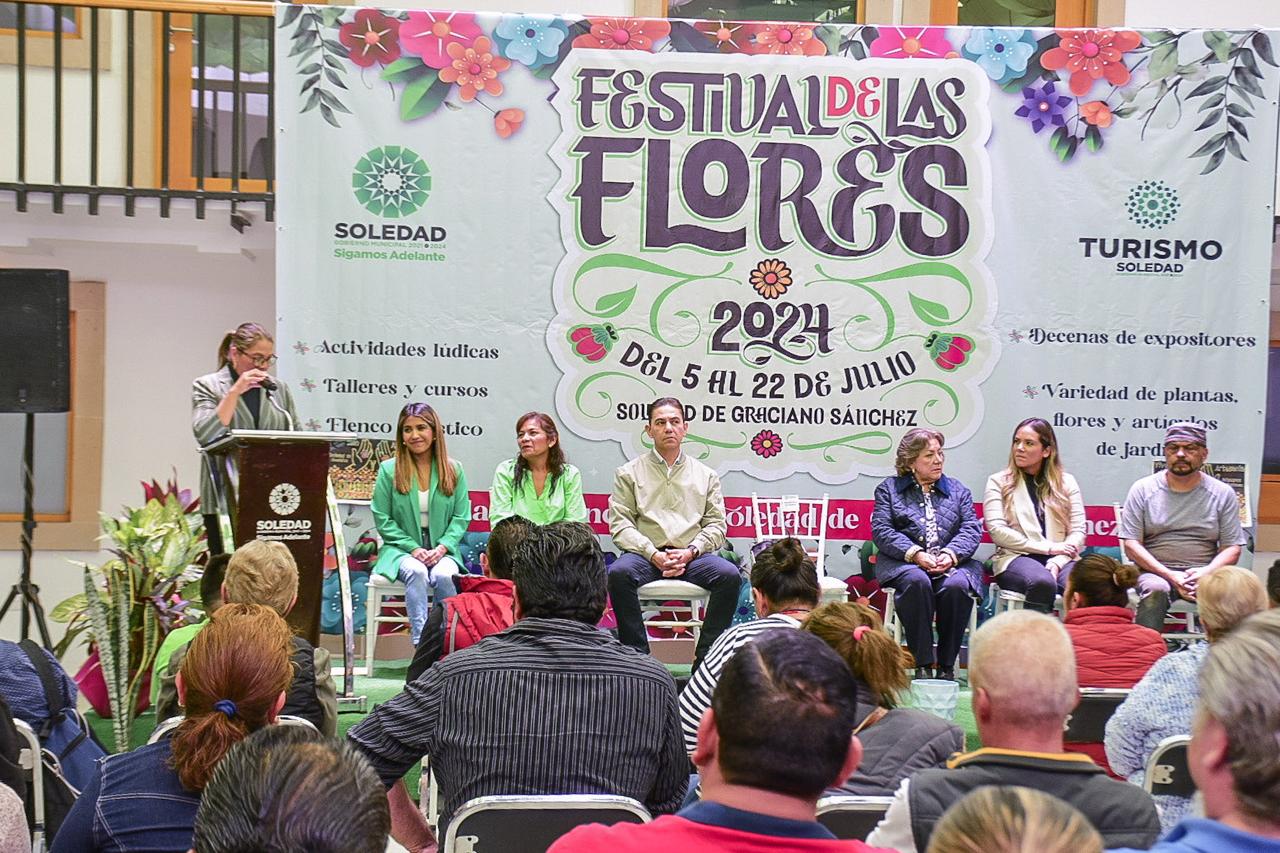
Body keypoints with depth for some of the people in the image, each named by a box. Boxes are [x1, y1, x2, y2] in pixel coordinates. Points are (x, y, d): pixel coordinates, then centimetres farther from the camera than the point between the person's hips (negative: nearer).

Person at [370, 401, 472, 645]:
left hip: (442, 550, 1)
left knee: (443, 575, -32)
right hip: (401, 549, -1)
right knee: (416, 571, -34)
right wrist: (413, 548, -11)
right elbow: (383, 520, 0)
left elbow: (461, 518, 6)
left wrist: (442, 547, -11)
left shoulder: (454, 470, 7)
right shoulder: (389, 470, 2)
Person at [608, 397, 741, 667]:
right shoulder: (629, 473, 13)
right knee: (618, 572, -34)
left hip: (692, 556, 1)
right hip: (646, 555, -1)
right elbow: (620, 525, 3)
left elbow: (716, 525, 12)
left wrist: (690, 552, -8)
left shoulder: (705, 475, 19)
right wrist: (653, 554, -12)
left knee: (730, 575, -28)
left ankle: (706, 657, -19)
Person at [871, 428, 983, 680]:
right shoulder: (888, 489, 15)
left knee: (957, 586, -32)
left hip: (952, 562, 2)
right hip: (904, 563, -2)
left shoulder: (958, 490, 22)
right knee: (917, 582, -35)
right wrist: (915, 554, -15)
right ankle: (922, 665, -30)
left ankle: (947, 666, -22)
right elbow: (881, 531, 1)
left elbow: (972, 529, 9)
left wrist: (951, 554, -12)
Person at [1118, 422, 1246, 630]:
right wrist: (1170, 576, -14)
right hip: (1155, 572, -1)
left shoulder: (1223, 494, 9)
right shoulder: (1143, 489, 5)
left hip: (1205, 574, 1)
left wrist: (1205, 573, -15)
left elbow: (1232, 549, 6)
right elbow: (1131, 544, -1)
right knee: (1155, 589, -35)